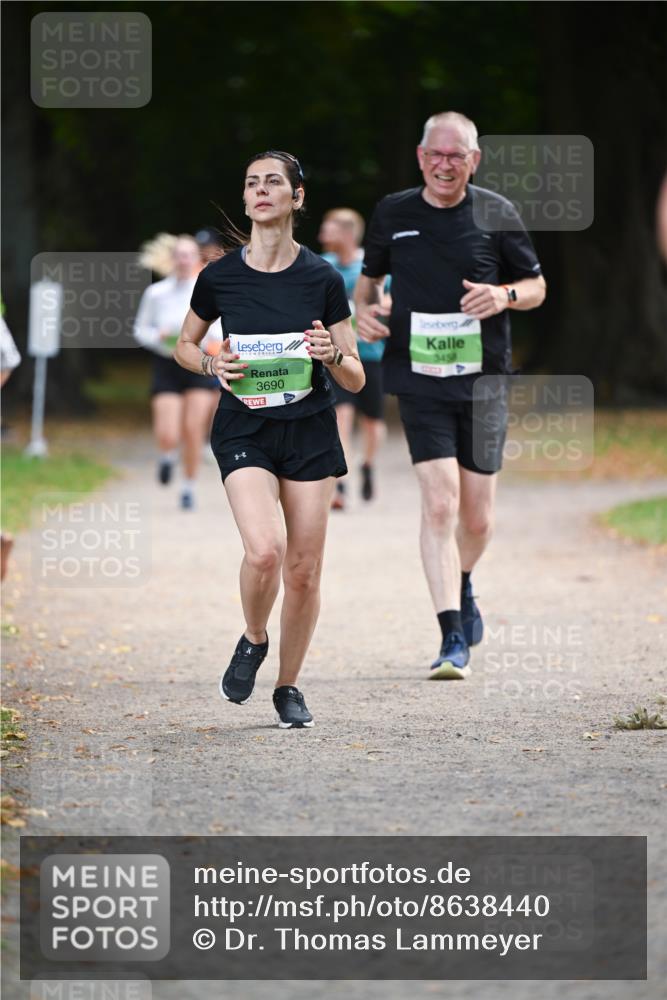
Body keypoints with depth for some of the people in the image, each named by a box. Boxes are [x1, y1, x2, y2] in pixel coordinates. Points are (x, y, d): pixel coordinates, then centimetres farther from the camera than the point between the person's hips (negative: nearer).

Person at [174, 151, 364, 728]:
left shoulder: (322, 279, -3)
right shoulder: (219, 277, -3)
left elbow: (356, 380, 1)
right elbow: (185, 346, 15)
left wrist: (332, 355, -20)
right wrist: (212, 364, -7)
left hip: (310, 432, 1)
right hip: (244, 431, -1)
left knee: (303, 570, 1)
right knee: (265, 550, -22)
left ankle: (288, 687, 21)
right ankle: (253, 642, 8)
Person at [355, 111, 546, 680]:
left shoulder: (496, 214, 1)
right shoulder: (393, 213, 5)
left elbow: (537, 287, 9)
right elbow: (370, 277, 20)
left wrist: (503, 295, -12)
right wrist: (364, 309, -2)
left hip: (484, 379, 1)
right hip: (420, 381, -1)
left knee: (476, 516, 8)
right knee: (440, 504, -15)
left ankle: (462, 586, 41)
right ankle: (453, 639, -15)